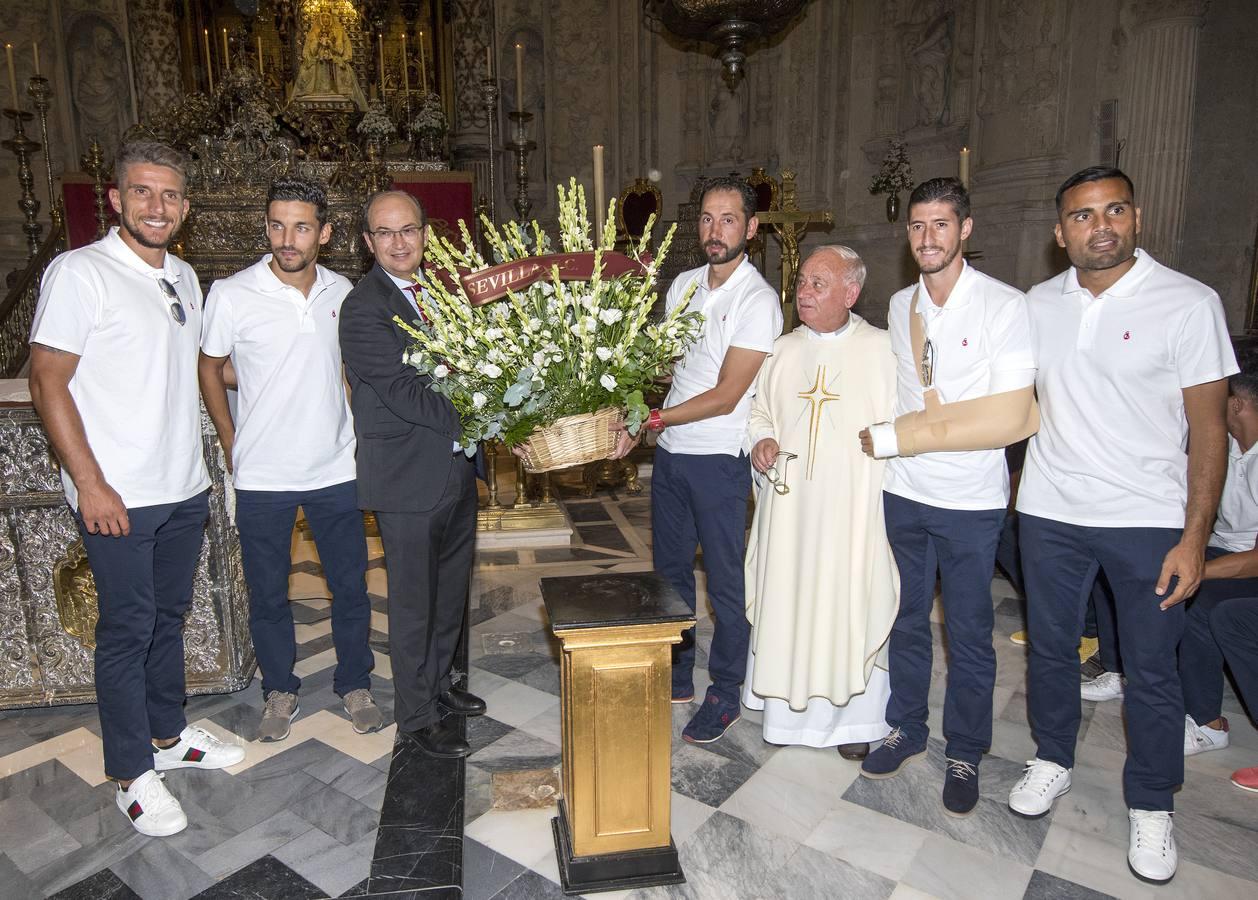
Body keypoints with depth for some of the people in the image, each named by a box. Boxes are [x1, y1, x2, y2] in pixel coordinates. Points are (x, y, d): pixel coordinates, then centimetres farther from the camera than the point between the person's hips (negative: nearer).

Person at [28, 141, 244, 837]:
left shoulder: (184, 277, 11)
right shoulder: (80, 272, -10)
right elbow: (48, 382, -13)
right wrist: (89, 483, -17)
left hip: (184, 489, 7)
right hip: (118, 496, -6)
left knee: (168, 617, 18)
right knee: (127, 629, 4)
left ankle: (167, 734, 35)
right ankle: (132, 773, 19)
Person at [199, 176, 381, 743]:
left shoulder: (341, 291, 0)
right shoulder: (232, 295, -9)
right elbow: (209, 369, 4)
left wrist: (356, 432, 9)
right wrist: (231, 444, 2)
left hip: (336, 468, 2)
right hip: (262, 477, -2)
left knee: (350, 584, 11)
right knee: (267, 593, 12)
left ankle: (355, 684, 30)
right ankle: (280, 691, 33)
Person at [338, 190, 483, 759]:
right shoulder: (363, 307, -15)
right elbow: (403, 394, -22)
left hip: (457, 469, 7)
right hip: (408, 476, -7)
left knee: (451, 589, 20)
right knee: (413, 601, 7)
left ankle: (437, 680, 41)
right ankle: (417, 713, 25)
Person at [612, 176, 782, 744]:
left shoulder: (758, 300, -13)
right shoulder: (683, 285, 8)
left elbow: (725, 396, -18)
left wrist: (651, 419, -20)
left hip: (719, 459, -7)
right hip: (670, 452, 7)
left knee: (725, 581, 6)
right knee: (670, 570, 17)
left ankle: (725, 694, 23)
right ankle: (677, 676, 34)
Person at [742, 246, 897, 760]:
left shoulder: (881, 348, -3)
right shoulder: (784, 349, 8)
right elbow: (760, 412, 16)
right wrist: (762, 439, -2)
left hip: (855, 505, -3)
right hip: (789, 502, 4)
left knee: (851, 602, 5)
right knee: (786, 600, 10)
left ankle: (855, 717, 25)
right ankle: (788, 709, 28)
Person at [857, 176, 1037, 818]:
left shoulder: (1005, 306, -11)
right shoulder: (899, 305, 6)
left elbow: (1010, 419, -17)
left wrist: (897, 438, -17)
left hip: (971, 501, -4)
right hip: (904, 493, 5)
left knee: (968, 634, 9)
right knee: (906, 619, 15)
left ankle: (964, 754, 28)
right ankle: (906, 730, 34)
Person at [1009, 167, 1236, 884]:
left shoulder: (1189, 303, -8)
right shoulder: (1039, 303, 3)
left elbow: (1209, 429, -8)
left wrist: (1194, 536, -13)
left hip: (1149, 520, -3)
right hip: (1050, 512, 3)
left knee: (1152, 669, 8)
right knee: (1050, 648, 16)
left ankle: (1151, 805, 28)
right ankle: (1054, 760, 37)